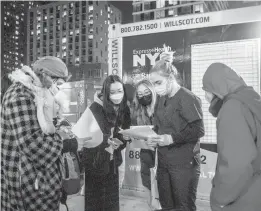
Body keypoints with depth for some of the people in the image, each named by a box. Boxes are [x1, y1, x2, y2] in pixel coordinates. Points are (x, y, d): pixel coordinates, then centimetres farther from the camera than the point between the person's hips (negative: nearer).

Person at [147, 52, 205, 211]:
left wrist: (172, 138, -25)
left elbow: (199, 130, -17)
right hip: (164, 162, 7)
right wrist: (154, 139, -2)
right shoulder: (161, 101, 11)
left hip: (184, 164, -7)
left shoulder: (188, 98, -13)